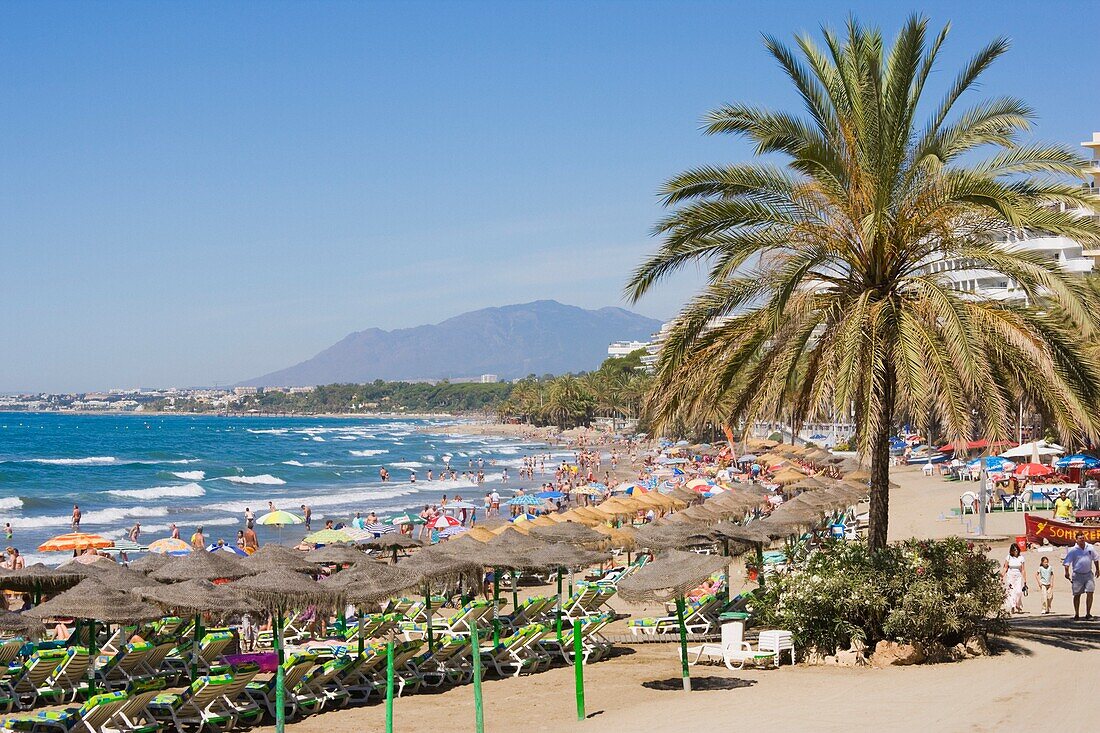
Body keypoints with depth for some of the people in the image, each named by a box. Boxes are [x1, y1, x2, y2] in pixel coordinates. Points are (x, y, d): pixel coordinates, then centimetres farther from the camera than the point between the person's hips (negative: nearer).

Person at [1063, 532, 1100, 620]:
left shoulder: (1090, 548, 4)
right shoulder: (1073, 550, -8)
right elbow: (1066, 562, -9)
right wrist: (1067, 572, -21)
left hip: (1088, 574, 2)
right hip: (1077, 575, -2)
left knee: (1090, 593, -8)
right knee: (1077, 595, 4)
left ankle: (1088, 614, 0)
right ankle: (1076, 615, 15)